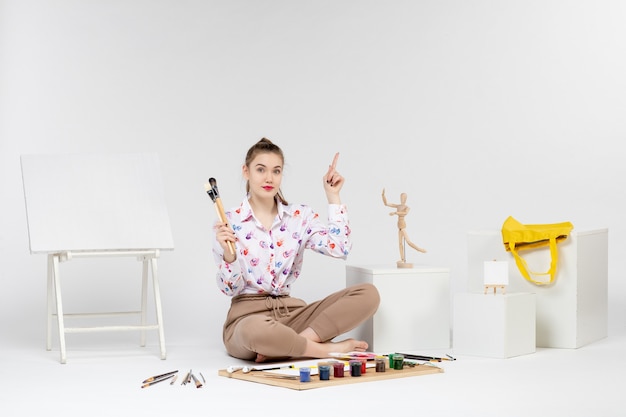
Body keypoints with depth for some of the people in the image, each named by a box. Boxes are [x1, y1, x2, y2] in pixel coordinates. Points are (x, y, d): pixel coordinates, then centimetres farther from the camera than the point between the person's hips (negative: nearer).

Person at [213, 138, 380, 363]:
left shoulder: (300, 216, 8)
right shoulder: (229, 222, -2)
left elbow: (340, 248, -7)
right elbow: (231, 289, -4)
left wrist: (333, 196, -1)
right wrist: (228, 255, -23)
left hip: (291, 312, 5)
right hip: (248, 316, -5)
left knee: (368, 293, -15)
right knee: (255, 331, -44)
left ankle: (284, 347, -22)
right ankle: (330, 348, -19)